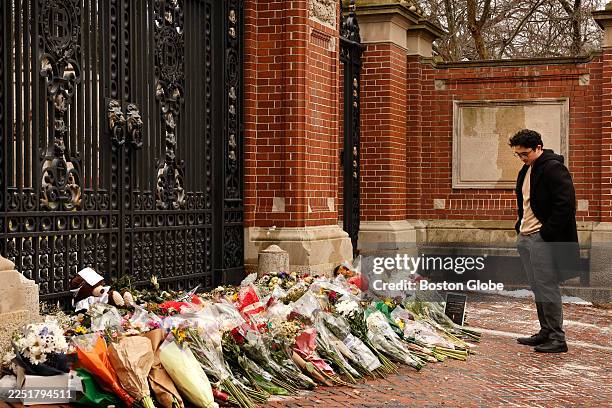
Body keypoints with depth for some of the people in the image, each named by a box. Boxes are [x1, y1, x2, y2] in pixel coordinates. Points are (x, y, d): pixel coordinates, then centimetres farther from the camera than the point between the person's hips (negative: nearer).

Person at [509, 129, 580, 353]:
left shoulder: (553, 168, -13)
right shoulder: (527, 170, 16)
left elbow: (565, 204, -18)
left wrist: (547, 234, -18)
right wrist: (520, 226, 15)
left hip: (543, 239, -9)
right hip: (525, 237, 9)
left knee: (547, 287, -7)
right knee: (537, 288, 12)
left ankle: (557, 338, -1)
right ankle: (545, 332, 20)